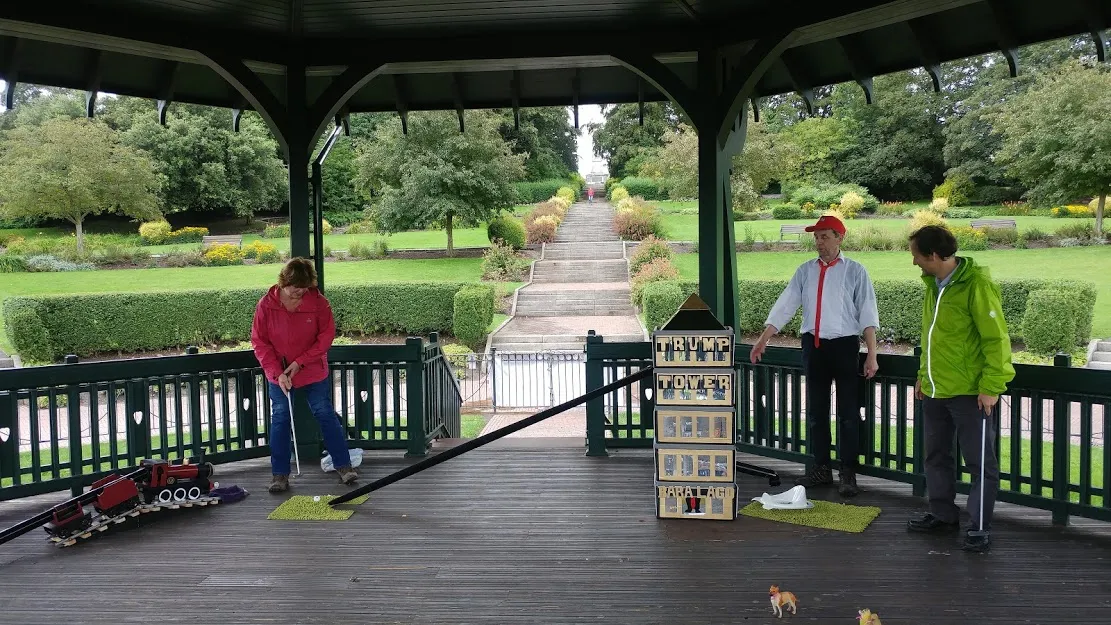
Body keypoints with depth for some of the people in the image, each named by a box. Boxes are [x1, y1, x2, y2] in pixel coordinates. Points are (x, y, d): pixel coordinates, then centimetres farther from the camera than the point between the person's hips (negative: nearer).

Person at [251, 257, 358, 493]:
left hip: (314, 372, 0)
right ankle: (280, 474, 14)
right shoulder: (266, 305, -12)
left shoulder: (318, 301, -13)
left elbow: (326, 335, -8)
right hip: (279, 375, 1)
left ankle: (343, 465, 14)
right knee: (280, 420, 4)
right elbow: (259, 342, -8)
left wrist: (301, 361, -15)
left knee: (325, 415, 4)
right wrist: (277, 373, -17)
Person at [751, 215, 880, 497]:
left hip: (844, 346, -4)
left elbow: (868, 313, -7)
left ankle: (848, 473, 13)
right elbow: (785, 305, 1)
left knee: (848, 413, 4)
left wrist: (871, 355, -13)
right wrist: (763, 339, -6)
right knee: (815, 410, 11)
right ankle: (821, 468, 23)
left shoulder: (855, 271, -4)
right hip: (813, 345, 4)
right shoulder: (805, 270, 6)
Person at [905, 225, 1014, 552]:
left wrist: (991, 386, -18)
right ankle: (943, 515, 30)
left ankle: (980, 527, 14)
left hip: (968, 391, -8)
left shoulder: (977, 285, -16)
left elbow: (996, 339, -16)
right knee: (936, 455, 16)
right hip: (934, 391, 8)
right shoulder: (933, 284, 9)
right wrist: (924, 374, 16)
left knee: (979, 461, 3)